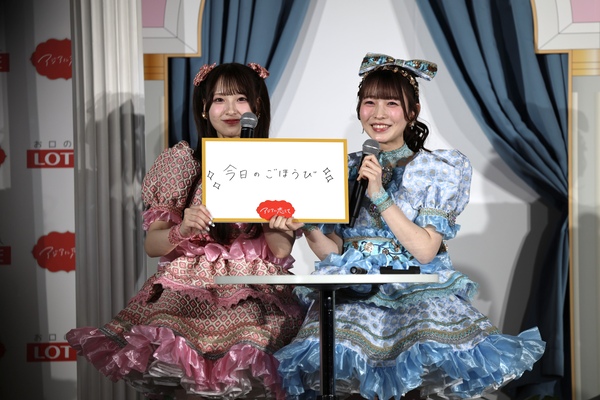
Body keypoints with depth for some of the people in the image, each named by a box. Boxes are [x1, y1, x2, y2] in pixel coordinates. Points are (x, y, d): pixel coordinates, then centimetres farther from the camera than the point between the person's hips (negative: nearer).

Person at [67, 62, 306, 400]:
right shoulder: (181, 162, 6)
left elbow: (281, 252, 4)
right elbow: (152, 245, 6)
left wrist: (273, 224, -16)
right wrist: (181, 231, -15)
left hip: (253, 294, 0)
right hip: (187, 287, 0)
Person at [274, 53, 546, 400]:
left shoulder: (436, 169, 3)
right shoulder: (345, 170, 11)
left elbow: (425, 251, -8)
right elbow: (333, 252, 8)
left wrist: (380, 195, -13)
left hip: (419, 292, -1)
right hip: (353, 293, 1)